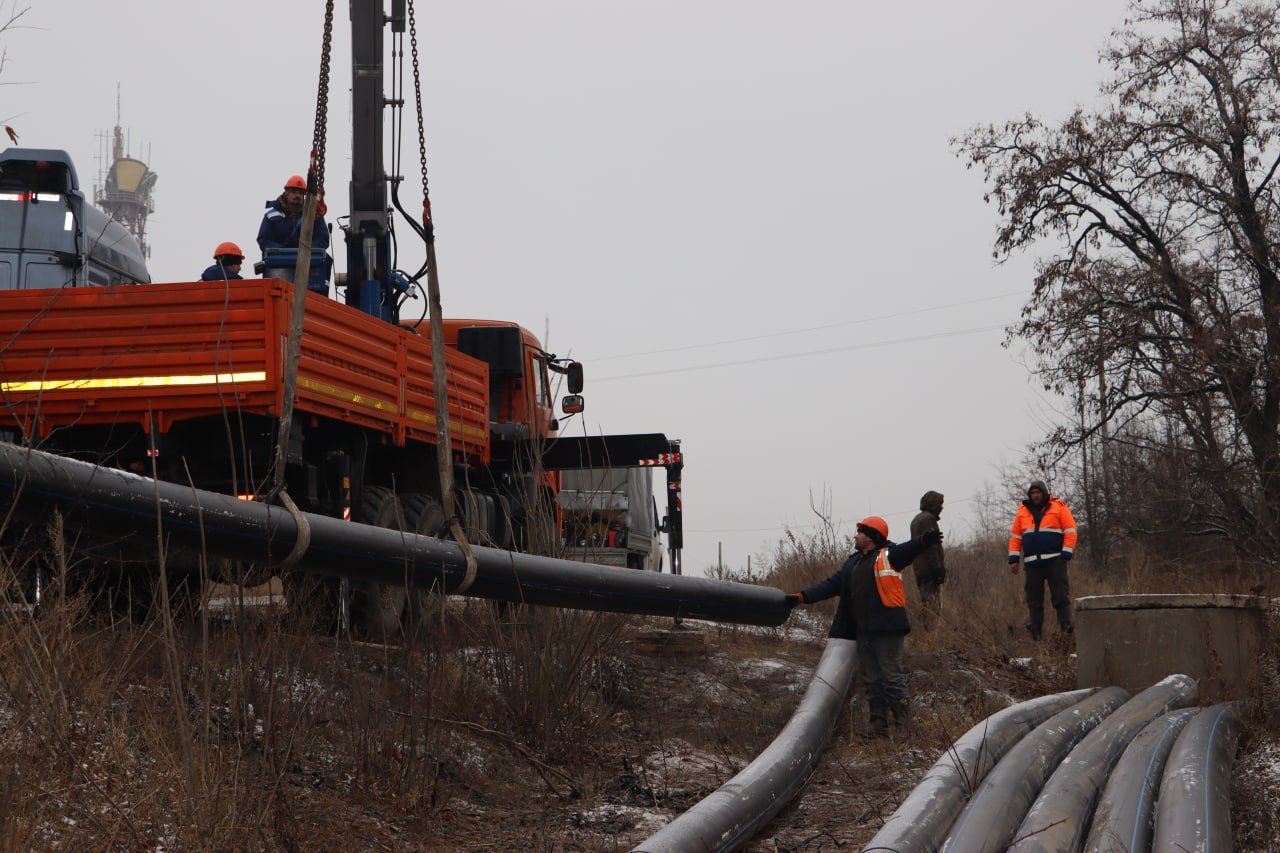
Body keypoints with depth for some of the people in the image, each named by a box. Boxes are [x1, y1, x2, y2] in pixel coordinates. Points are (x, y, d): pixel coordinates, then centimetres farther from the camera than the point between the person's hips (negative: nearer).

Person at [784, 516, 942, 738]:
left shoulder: (888, 556, -3)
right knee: (871, 680, 10)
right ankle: (878, 726, 16)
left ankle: (904, 725, -3)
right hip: (863, 631, 8)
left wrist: (923, 542, -45)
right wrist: (802, 597, 9)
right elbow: (832, 584, 17)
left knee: (892, 676, -7)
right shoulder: (853, 562, 20)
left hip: (886, 628, -8)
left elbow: (906, 551, -23)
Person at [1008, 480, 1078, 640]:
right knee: (1034, 599, 4)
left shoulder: (1058, 507, 2)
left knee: (1060, 595, -9)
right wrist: (1014, 559, 7)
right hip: (1032, 563, 3)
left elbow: (1070, 531, -1)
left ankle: (1066, 625, -9)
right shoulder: (1023, 511, 13)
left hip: (1055, 561, -3)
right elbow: (1015, 537, 15)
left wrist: (1066, 555, -9)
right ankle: (1035, 632, 7)